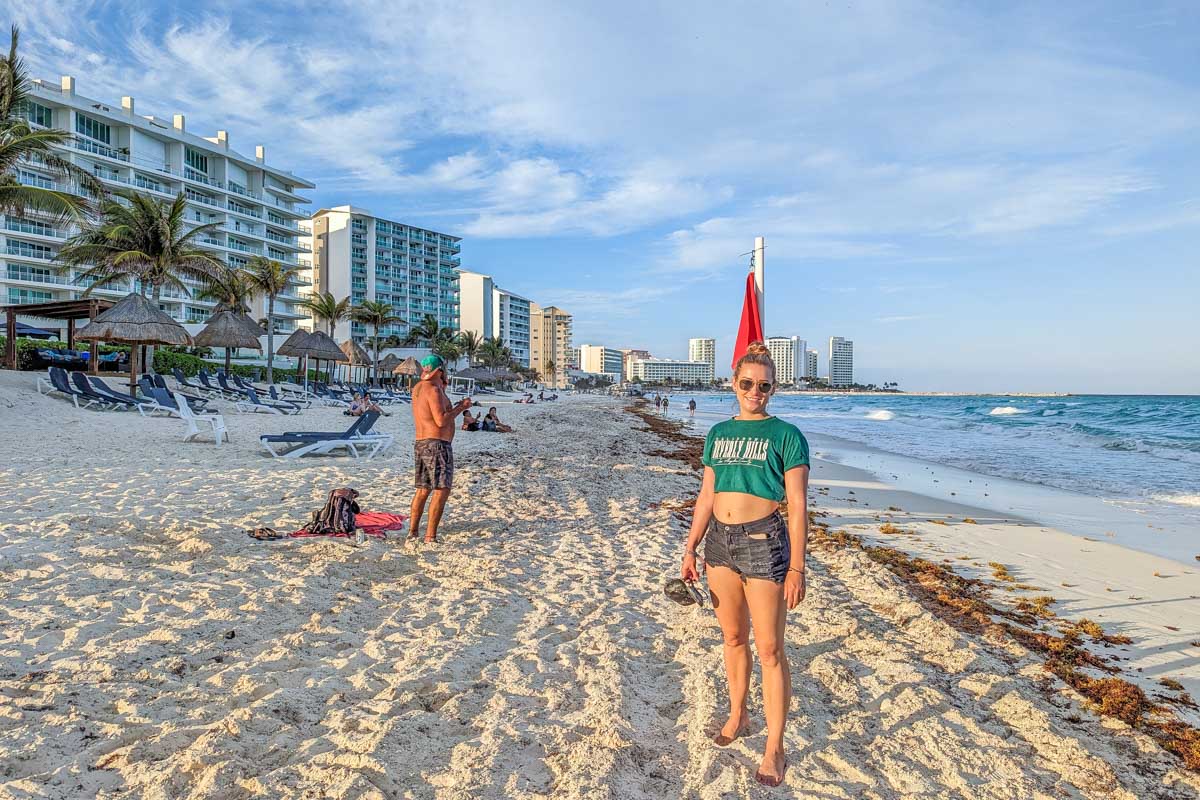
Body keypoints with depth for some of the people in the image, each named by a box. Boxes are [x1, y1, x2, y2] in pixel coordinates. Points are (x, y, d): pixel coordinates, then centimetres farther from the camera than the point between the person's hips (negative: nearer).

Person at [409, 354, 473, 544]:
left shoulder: (418, 388, 13)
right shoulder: (433, 389, -15)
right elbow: (441, 421, -21)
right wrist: (460, 407, -9)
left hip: (420, 444, 10)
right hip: (436, 445, -10)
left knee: (423, 490, 16)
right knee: (442, 490, -6)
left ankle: (412, 531, 20)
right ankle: (430, 536, -8)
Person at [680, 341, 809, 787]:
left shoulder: (786, 436, -6)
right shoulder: (718, 433, 8)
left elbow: (798, 506, -8)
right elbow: (706, 495, 11)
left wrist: (796, 568, -13)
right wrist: (691, 549, 9)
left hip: (763, 541, -5)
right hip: (720, 539, 5)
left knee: (769, 649, 2)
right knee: (733, 638, 18)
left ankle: (774, 749, 15)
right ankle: (737, 715, 38)